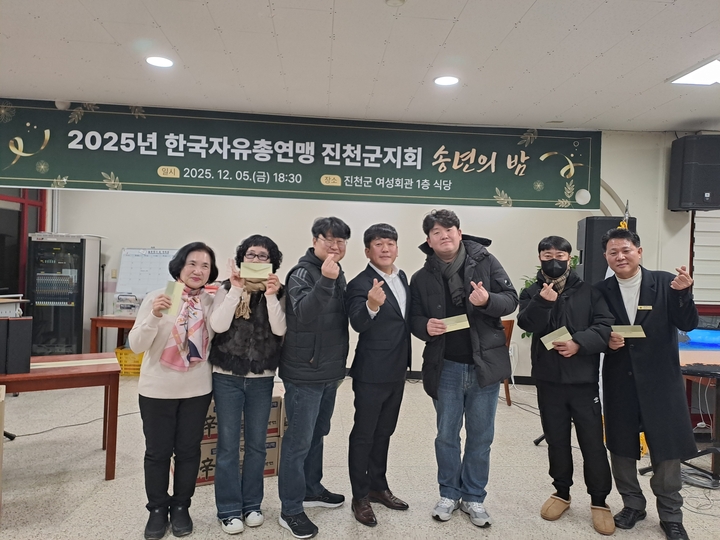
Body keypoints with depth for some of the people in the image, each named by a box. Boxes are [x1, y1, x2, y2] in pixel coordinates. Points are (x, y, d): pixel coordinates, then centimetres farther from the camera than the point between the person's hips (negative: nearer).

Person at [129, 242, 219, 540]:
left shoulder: (211, 302, -1)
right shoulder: (156, 298, -10)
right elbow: (136, 345, -14)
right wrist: (154, 316, -29)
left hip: (197, 390, 2)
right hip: (158, 390, -2)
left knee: (188, 450, 13)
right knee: (158, 452, 11)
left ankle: (180, 507, 33)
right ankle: (157, 509, 31)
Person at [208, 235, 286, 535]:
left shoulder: (277, 293, 0)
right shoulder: (227, 288, -2)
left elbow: (280, 330, -13)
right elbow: (218, 325, -16)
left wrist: (271, 296, -24)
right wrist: (236, 290, -23)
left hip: (262, 379, 2)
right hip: (227, 377, -1)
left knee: (257, 443, 12)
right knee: (228, 444, 6)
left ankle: (251, 504, 28)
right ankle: (229, 509, 19)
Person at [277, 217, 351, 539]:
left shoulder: (337, 273, 9)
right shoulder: (302, 272, -14)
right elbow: (303, 314, -30)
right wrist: (325, 281, -40)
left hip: (330, 373, 8)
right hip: (304, 373, -8)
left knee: (317, 434, 20)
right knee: (299, 441, 1)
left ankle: (311, 489, 36)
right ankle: (290, 510, 13)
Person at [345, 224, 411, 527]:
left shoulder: (402, 277, 5)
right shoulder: (360, 284, -18)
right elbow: (358, 324, -34)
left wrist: (406, 363, 14)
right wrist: (371, 305, -55)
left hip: (397, 371, 7)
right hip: (371, 374, -7)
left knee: (383, 432, 19)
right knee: (363, 435, 6)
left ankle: (378, 486, 35)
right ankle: (360, 497, 21)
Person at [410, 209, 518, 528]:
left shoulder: (484, 261, -5)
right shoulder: (422, 278, -1)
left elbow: (511, 299, -5)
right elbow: (415, 319, 5)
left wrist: (488, 300, -26)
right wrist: (425, 326, -18)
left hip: (485, 364, 0)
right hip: (446, 367, 1)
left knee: (480, 436, 12)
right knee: (446, 436, 13)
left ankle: (474, 497, 31)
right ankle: (449, 493, 33)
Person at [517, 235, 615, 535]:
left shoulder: (588, 291, 0)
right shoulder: (531, 292, 3)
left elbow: (606, 326, -7)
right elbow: (526, 324, -14)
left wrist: (579, 343, -21)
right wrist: (542, 302, -31)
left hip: (584, 380, -1)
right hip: (549, 381, 2)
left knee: (593, 443, 5)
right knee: (557, 441, 15)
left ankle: (599, 501, 23)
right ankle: (561, 492, 33)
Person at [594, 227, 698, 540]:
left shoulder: (665, 283, -4)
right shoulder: (601, 291, 1)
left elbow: (688, 324, -9)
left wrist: (683, 293, -24)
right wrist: (606, 340, -15)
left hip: (659, 380, -2)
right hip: (620, 382, 2)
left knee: (667, 449, 7)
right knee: (620, 447, 12)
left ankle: (671, 515, 26)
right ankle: (632, 505, 32)